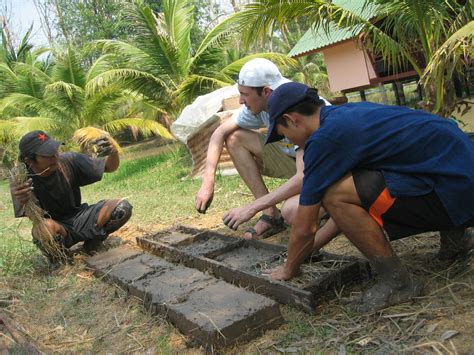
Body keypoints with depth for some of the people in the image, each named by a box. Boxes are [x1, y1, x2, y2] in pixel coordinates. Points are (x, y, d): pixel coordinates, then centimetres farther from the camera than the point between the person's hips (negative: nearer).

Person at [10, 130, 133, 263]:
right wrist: (24, 203, -55)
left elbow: (110, 167, -5)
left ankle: (92, 241, 2)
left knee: (123, 207, -21)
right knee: (46, 226, -40)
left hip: (79, 218, 3)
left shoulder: (69, 161, -14)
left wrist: (113, 152, -29)